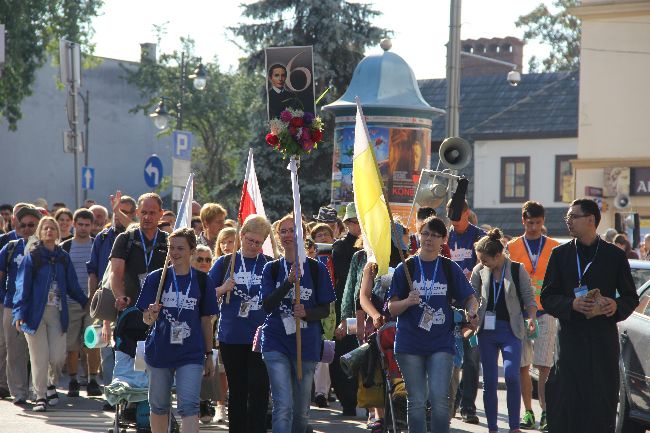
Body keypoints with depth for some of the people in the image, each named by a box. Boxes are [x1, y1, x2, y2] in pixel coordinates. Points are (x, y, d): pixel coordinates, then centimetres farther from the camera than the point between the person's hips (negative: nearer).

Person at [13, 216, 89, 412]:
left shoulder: (63, 258, 11)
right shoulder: (32, 256, 0)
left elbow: (72, 285, 19)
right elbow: (22, 285, -5)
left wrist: (86, 302, 17)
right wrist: (20, 313, -13)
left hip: (57, 313, 3)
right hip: (35, 312, -3)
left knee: (58, 356, -4)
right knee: (40, 357, -2)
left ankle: (51, 384, 24)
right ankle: (40, 396, 9)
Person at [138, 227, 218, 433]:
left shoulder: (203, 281, 2)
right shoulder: (156, 278, 0)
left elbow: (206, 320, 9)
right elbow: (146, 319, -1)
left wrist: (209, 354, 10)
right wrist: (152, 315, -25)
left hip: (191, 354, -1)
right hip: (159, 351, 1)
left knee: (189, 406, -12)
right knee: (159, 406, 12)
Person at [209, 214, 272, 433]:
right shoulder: (225, 263, 7)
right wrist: (223, 289, -13)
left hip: (261, 337, -1)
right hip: (231, 337, 1)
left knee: (258, 390, -6)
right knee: (237, 390, 10)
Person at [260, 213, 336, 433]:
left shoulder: (316, 269, 2)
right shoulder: (272, 269, 4)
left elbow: (325, 309, 3)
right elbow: (267, 306, -8)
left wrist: (307, 313, -19)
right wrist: (289, 281, -21)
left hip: (306, 344, 1)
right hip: (276, 343, -1)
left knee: (301, 410, 11)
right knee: (283, 406, -15)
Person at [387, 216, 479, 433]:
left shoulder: (450, 268, 6)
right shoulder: (405, 268, 4)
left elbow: (469, 298, 8)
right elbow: (392, 309, 3)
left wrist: (472, 311, -14)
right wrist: (408, 301, -17)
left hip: (441, 344, 0)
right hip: (410, 344, 0)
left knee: (439, 397, -12)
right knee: (416, 400, 3)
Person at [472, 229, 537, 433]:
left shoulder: (517, 270, -3)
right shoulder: (479, 271, 4)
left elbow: (529, 299, 2)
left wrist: (531, 318, -14)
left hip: (510, 330, -3)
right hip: (486, 330, 3)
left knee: (511, 376, -17)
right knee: (489, 381, 3)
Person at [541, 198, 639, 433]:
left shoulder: (615, 255, 7)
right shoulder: (560, 254, 9)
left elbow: (631, 297, 10)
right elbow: (547, 298, 7)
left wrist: (617, 306, -12)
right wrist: (571, 304, -13)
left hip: (604, 341, 0)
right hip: (571, 336, 0)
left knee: (603, 403, -1)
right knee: (567, 403, -5)